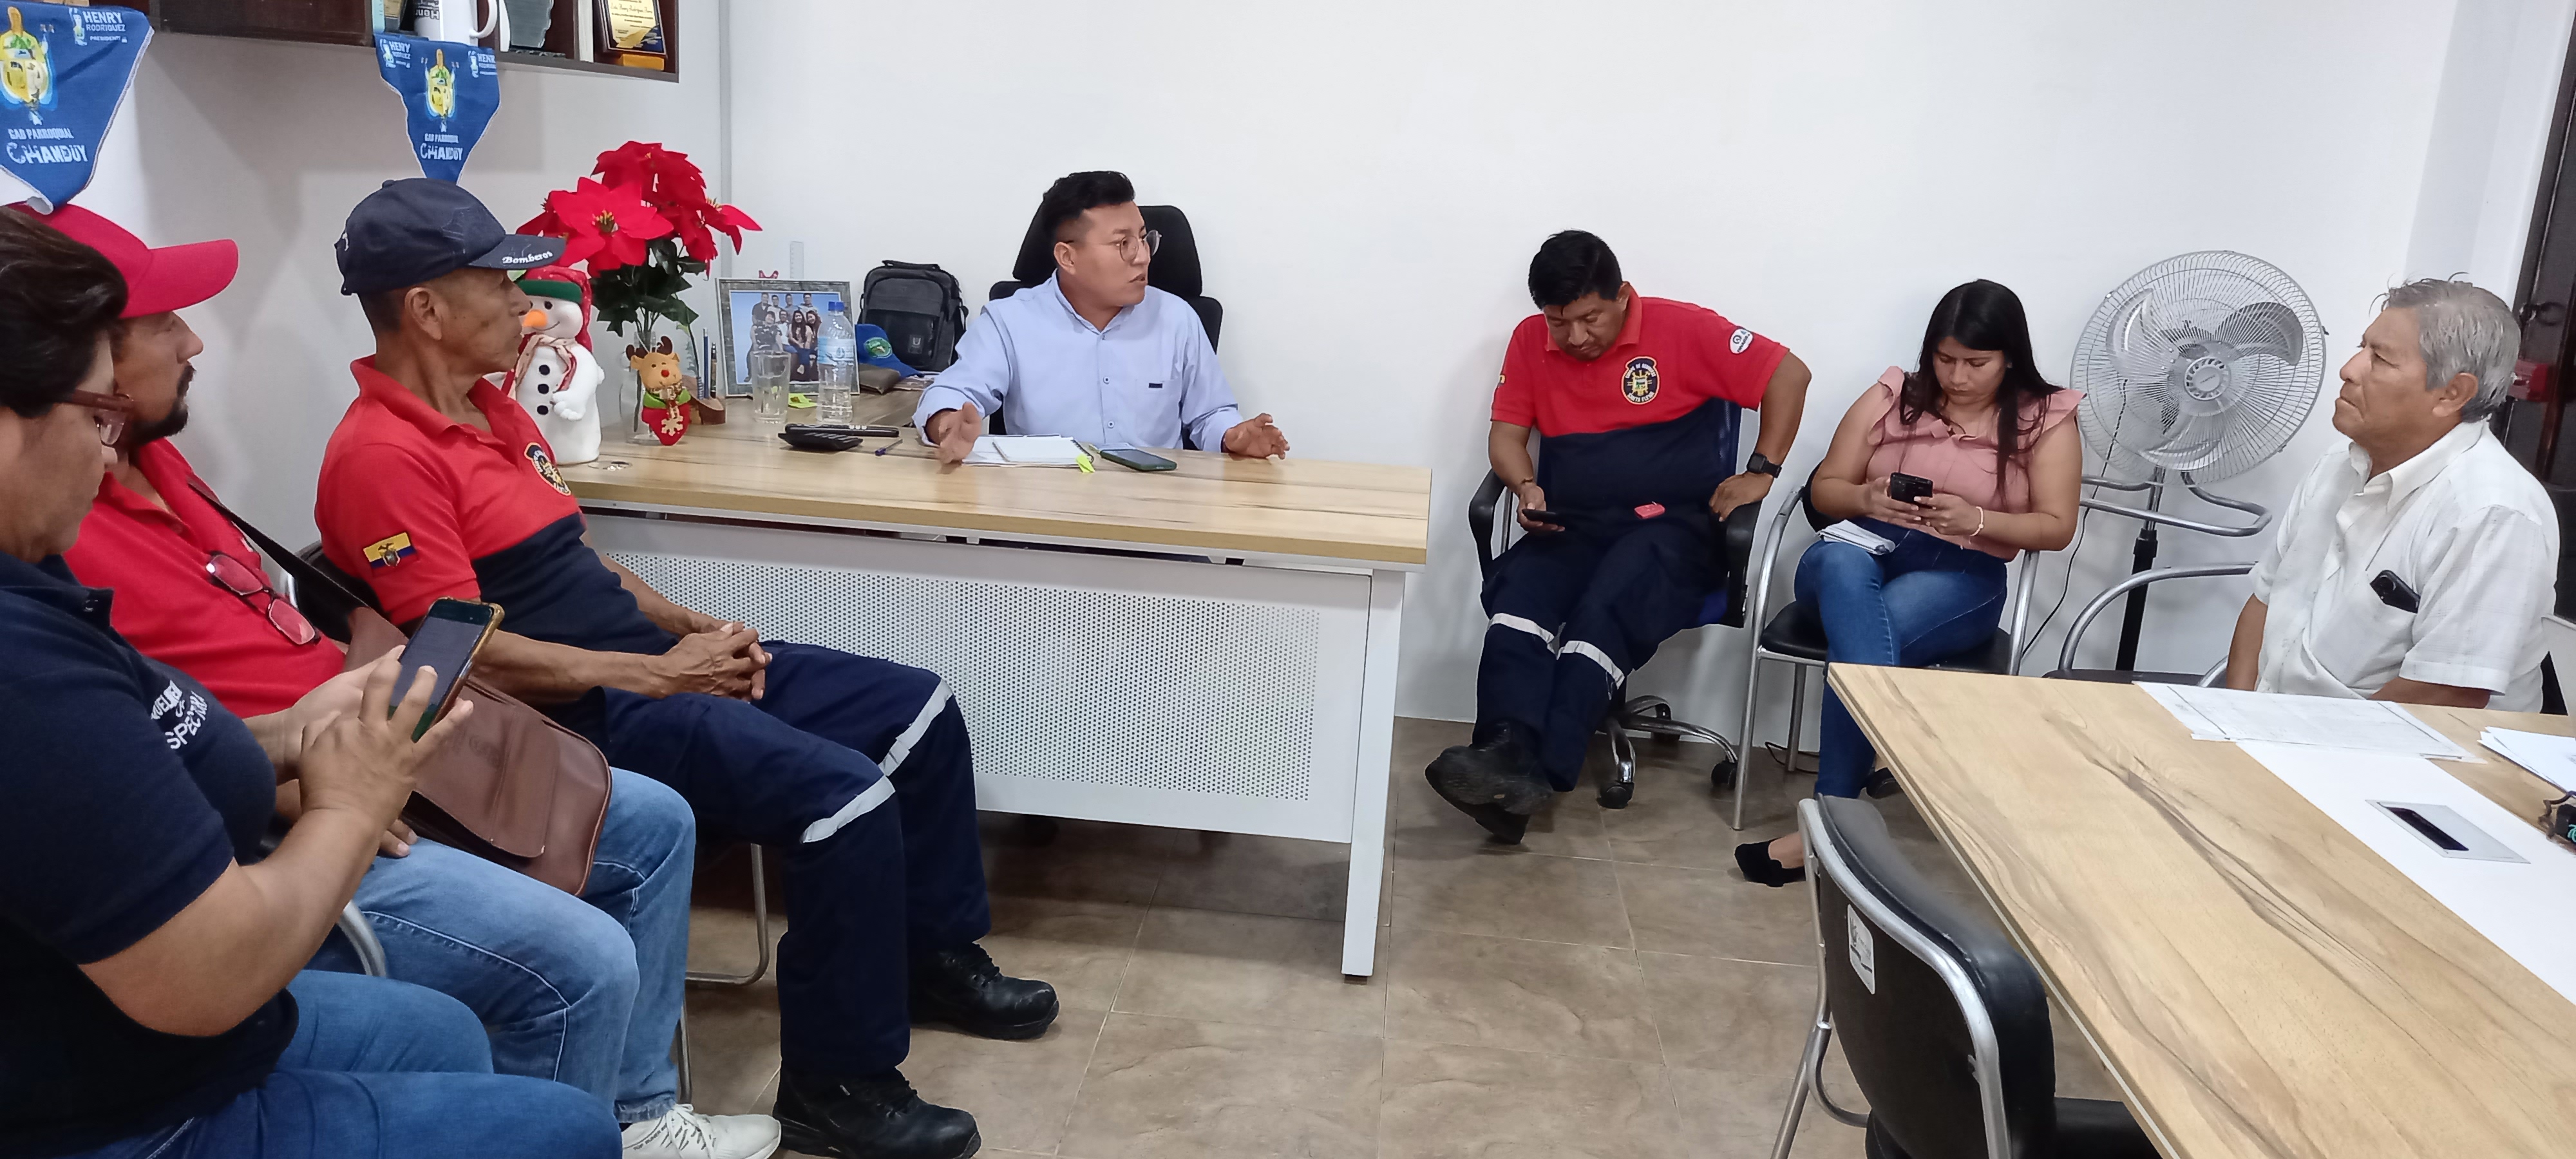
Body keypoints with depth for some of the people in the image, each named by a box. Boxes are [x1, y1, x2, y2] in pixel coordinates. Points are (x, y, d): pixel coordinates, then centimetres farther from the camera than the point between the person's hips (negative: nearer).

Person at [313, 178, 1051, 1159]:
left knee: (920, 710, 6)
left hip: (651, 662, 10)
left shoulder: (494, 410, 15)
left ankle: (931, 958, 22)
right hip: (582, 712, -10)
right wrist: (660, 675, -18)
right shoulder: (384, 454, -15)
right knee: (845, 798, -27)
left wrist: (692, 627, 5)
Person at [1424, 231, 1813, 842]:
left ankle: (1538, 773, -46)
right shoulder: (1530, 340, 8)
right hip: (1571, 526, 3)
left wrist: (1761, 472, -2)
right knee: (1518, 592, -31)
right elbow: (1506, 433, 12)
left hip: (1669, 523, -3)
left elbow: (1789, 373, 1)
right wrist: (1527, 487, -9)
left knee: (1606, 612, -34)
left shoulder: (1683, 329, -3)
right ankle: (1508, 752, -49)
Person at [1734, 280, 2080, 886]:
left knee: (1862, 632, -36)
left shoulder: (2046, 419, 5)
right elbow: (1824, 489, 11)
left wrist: (1977, 521, -16)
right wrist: (1865, 499, -13)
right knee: (1842, 566, -39)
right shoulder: (1891, 397, 9)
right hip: (1861, 549, 2)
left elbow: (2057, 527, 2)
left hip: (1962, 576, -1)